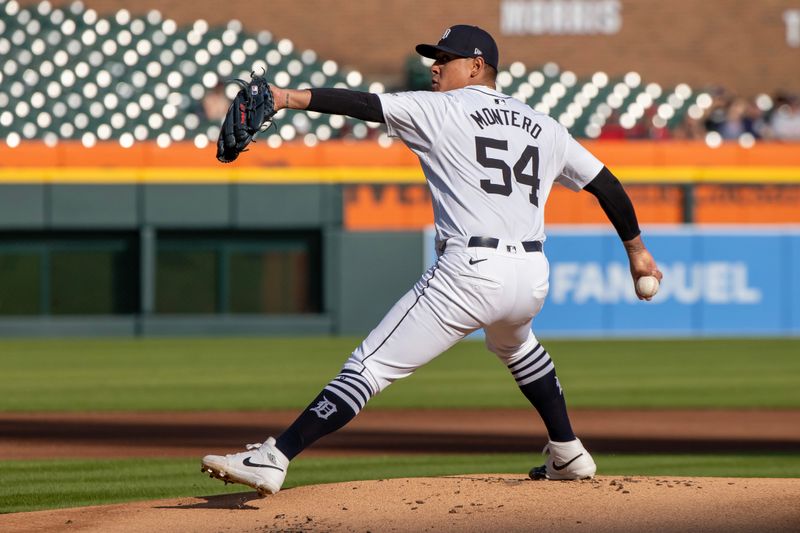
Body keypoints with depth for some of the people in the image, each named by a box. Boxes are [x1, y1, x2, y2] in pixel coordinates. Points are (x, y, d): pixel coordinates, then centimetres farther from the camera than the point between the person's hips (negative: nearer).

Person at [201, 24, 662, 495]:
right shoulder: (543, 127, 20)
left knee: (369, 367, -9)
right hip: (533, 278, 6)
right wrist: (637, 250, 34)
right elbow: (606, 183, 24)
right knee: (514, 343, 41)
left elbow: (367, 105, -6)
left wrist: (289, 98, -12)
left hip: (471, 273, -6)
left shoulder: (441, 109, 5)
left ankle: (274, 459, -17)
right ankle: (568, 455, 42)